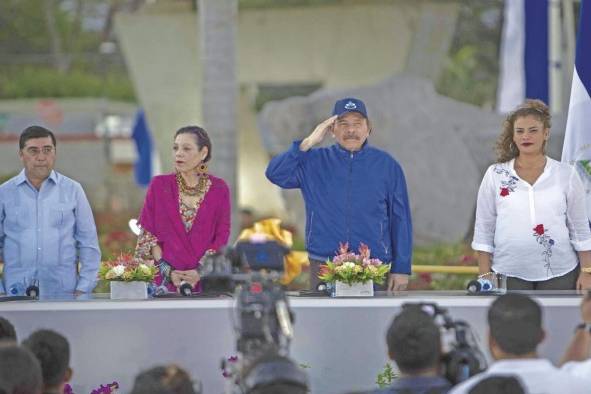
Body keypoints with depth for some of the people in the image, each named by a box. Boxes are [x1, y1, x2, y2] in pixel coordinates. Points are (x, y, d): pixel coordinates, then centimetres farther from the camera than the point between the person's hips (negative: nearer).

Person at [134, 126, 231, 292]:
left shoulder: (219, 189, 3)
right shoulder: (159, 186, 3)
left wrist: (200, 272, -13)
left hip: (207, 280, 0)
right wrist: (168, 271, -10)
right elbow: (147, 235, 1)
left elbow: (221, 238, 0)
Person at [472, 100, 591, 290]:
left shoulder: (566, 175, 3)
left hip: (559, 274, 0)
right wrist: (484, 277, 0)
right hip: (510, 274, 0)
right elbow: (483, 229, 4)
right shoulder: (495, 175, 3)